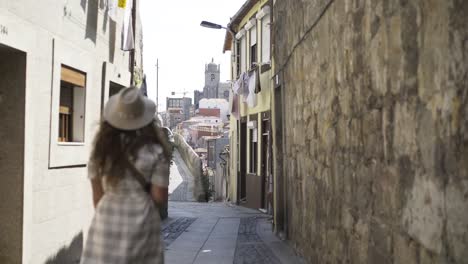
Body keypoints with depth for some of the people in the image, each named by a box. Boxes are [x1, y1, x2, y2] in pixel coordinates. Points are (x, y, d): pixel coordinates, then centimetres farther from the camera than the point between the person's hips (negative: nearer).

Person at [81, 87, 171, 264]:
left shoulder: (101, 149, 0)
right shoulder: (155, 151, -10)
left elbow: (97, 195, 7)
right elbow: (159, 197, -8)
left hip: (107, 222, 3)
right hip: (141, 221, -2)